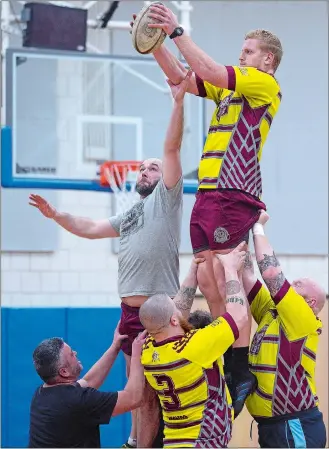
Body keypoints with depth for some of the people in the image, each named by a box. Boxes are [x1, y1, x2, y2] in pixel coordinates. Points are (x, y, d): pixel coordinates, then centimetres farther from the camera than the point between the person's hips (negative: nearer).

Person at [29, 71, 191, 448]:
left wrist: (179, 100, -15)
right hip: (130, 309, 8)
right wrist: (55, 215, 20)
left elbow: (172, 147, -6)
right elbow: (90, 229, 31)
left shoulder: (166, 198, 3)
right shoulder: (128, 216, 26)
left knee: (149, 392, -5)